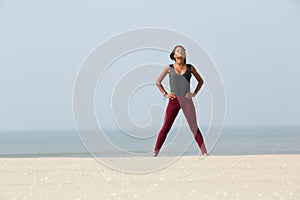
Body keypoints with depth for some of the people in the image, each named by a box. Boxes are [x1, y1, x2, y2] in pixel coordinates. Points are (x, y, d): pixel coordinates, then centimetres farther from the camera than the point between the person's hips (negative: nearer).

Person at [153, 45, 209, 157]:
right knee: (166, 127, -1)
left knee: (194, 128, -3)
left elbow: (200, 81, 19)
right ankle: (155, 152, 5)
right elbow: (158, 82, 14)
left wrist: (194, 93, 7)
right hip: (174, 101, 0)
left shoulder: (190, 68, 7)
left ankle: (204, 152, -4)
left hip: (187, 101, 0)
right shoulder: (169, 68, 5)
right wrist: (165, 94, 5)